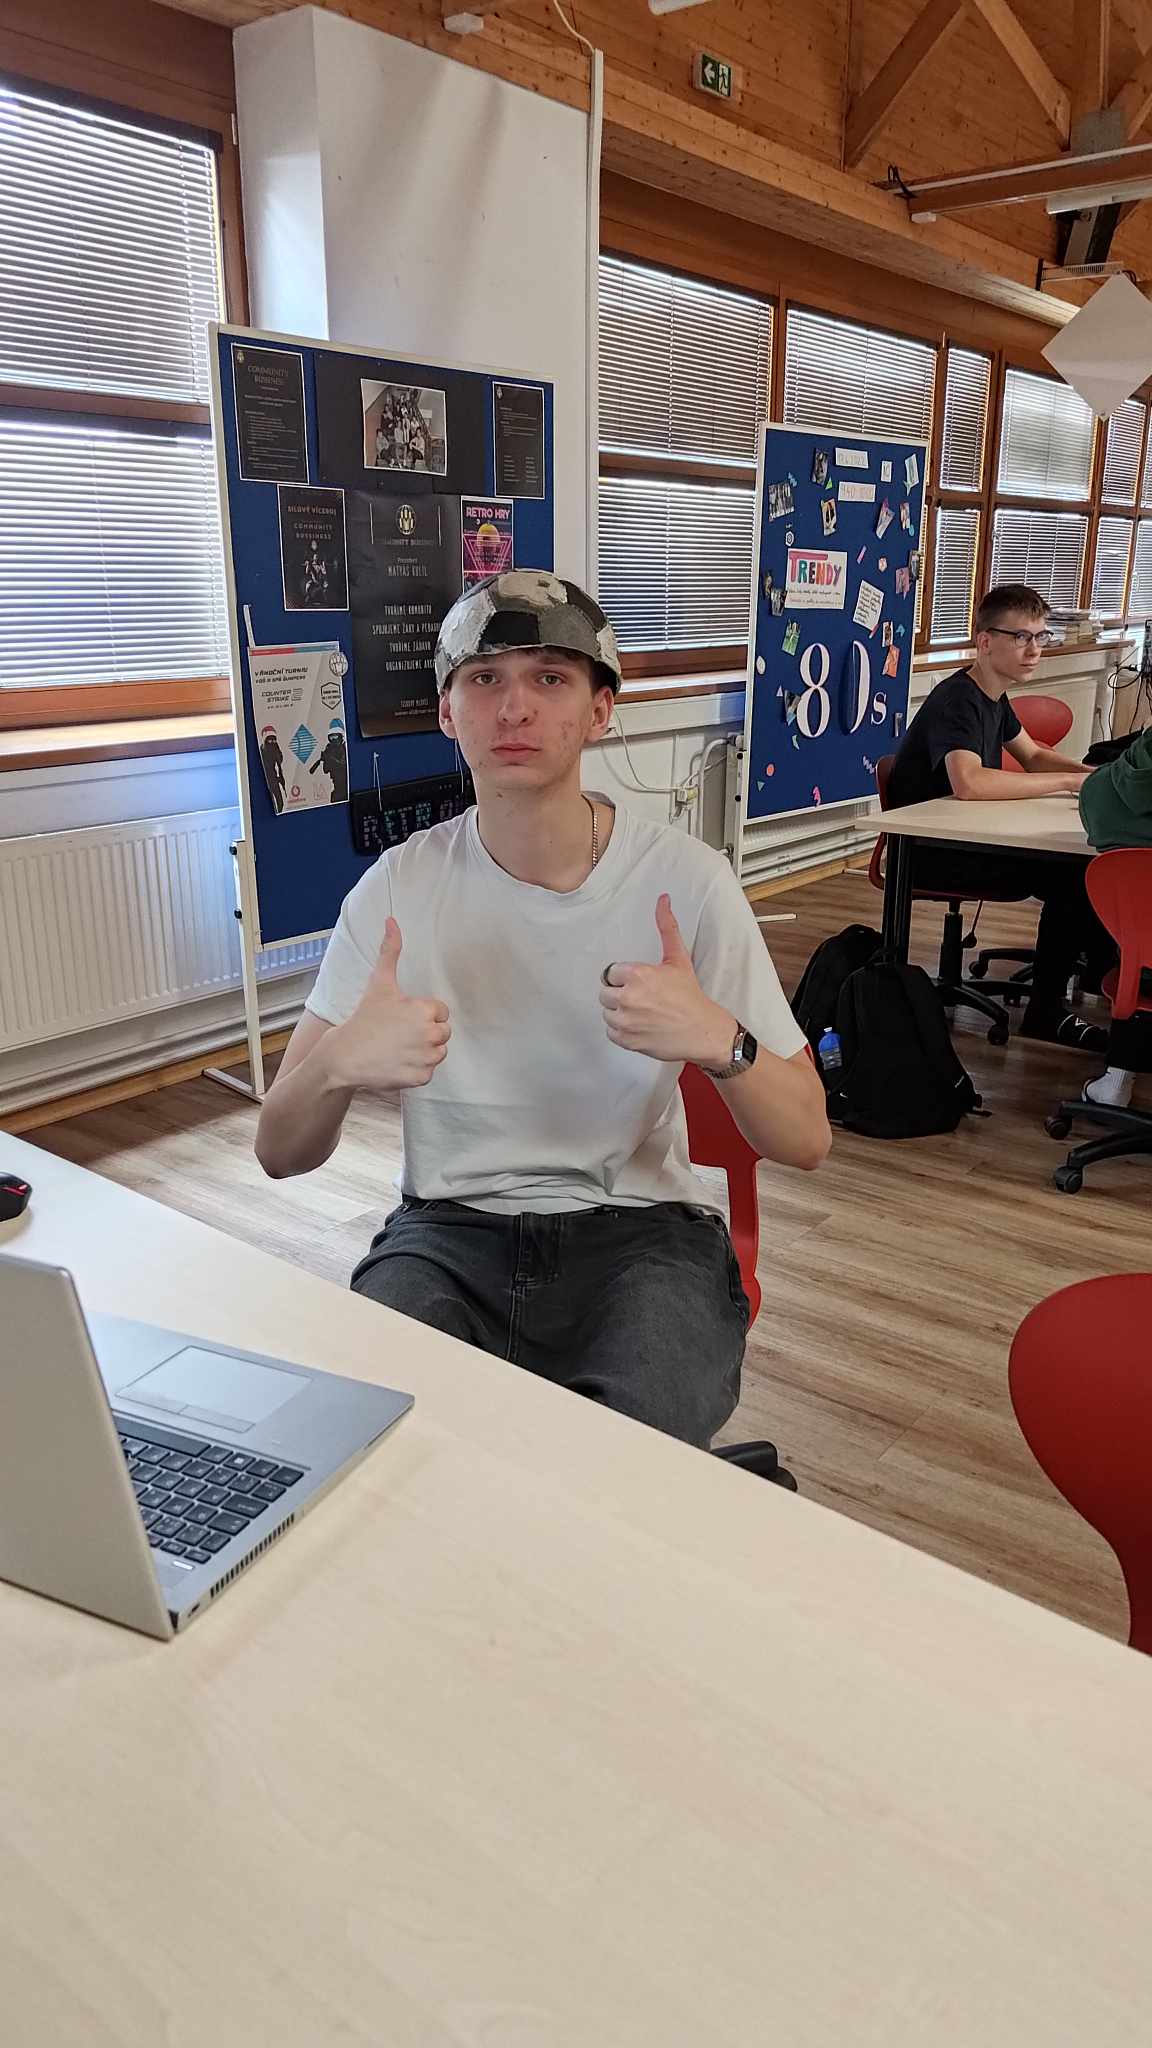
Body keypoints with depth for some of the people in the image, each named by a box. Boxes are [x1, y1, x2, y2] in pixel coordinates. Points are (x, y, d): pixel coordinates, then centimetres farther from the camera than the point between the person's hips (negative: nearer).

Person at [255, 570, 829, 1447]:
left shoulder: (685, 876, -7)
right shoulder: (400, 884, -4)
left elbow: (806, 1141, -7)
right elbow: (281, 1154, -5)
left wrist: (720, 1042, -29)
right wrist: (339, 1061, -28)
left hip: (640, 1226, -1)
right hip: (451, 1225, 2)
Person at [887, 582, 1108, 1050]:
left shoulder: (992, 695, 11)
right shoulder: (957, 700, -19)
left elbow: (1033, 755, 23)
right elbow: (968, 783, -37)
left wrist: (1092, 773, 2)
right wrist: (1070, 781, -30)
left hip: (965, 839, 9)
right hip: (926, 853, -9)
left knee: (1087, 863, -4)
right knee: (1070, 876, -19)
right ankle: (1048, 1011, -7)